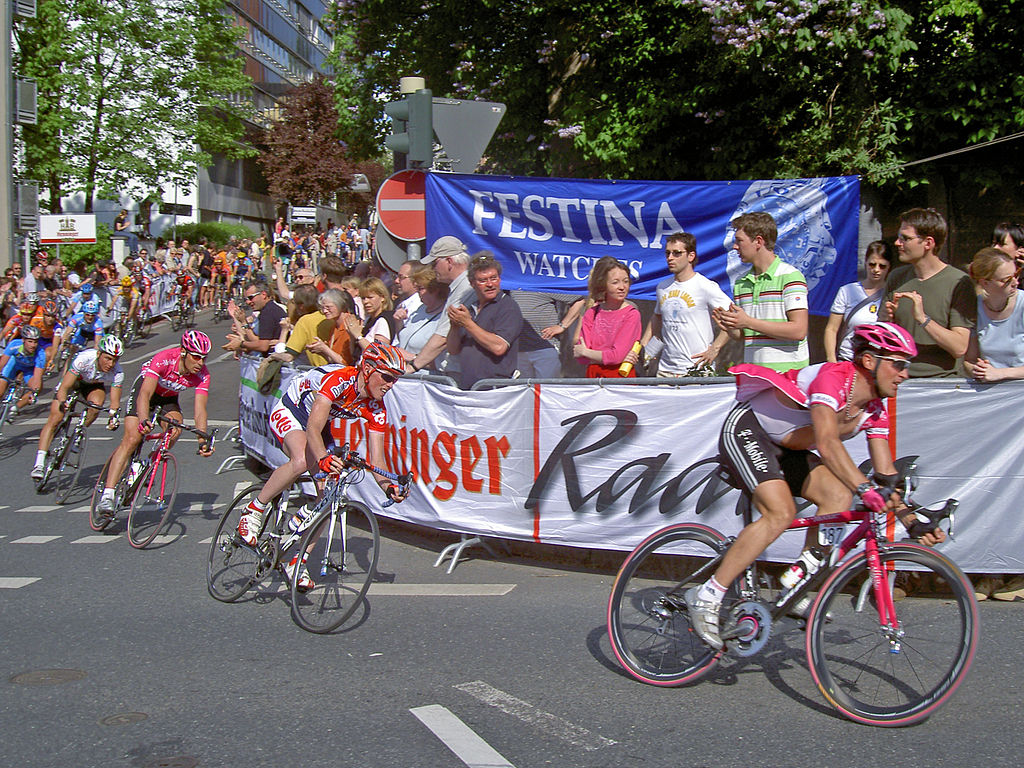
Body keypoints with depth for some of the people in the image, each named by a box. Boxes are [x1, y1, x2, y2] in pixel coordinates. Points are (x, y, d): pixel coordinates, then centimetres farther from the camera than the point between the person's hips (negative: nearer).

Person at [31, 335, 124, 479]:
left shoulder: (117, 373, -30)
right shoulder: (84, 359, -38)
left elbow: (115, 401, -24)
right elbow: (64, 387, -37)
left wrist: (113, 416, -43)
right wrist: (63, 402, -56)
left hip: (95, 386, 2)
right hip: (74, 380, -2)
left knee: (96, 405, -34)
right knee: (54, 419, -15)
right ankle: (39, 464, -14)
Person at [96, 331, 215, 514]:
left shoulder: (202, 375, -26)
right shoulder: (163, 360, -36)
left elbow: (200, 410, -28)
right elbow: (144, 394, -43)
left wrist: (204, 441, -42)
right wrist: (144, 421, -60)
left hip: (168, 398, 3)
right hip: (145, 388, -3)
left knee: (176, 430, -26)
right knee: (131, 440, -17)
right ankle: (107, 495, -17)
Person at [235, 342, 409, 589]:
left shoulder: (376, 409, -14)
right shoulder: (337, 380, -34)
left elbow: (376, 459, -14)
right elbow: (313, 429, -44)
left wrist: (389, 487, -33)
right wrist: (323, 459, -62)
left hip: (320, 422, 7)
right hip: (289, 411, -7)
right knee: (302, 460, -38)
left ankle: (298, 562, 3)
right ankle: (254, 510, -17)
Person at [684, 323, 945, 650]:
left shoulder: (875, 409, -2)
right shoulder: (832, 377, -28)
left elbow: (885, 475, -1)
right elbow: (827, 444, -42)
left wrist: (911, 521, -13)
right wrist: (865, 488, -53)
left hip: (784, 450, 9)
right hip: (746, 430, -9)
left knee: (839, 496, -12)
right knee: (781, 513, -26)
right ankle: (706, 596, -20)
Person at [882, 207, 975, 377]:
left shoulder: (959, 283, -4)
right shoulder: (896, 277, 11)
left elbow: (960, 348, -10)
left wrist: (923, 318, -18)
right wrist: (888, 320, -3)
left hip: (940, 379, -3)